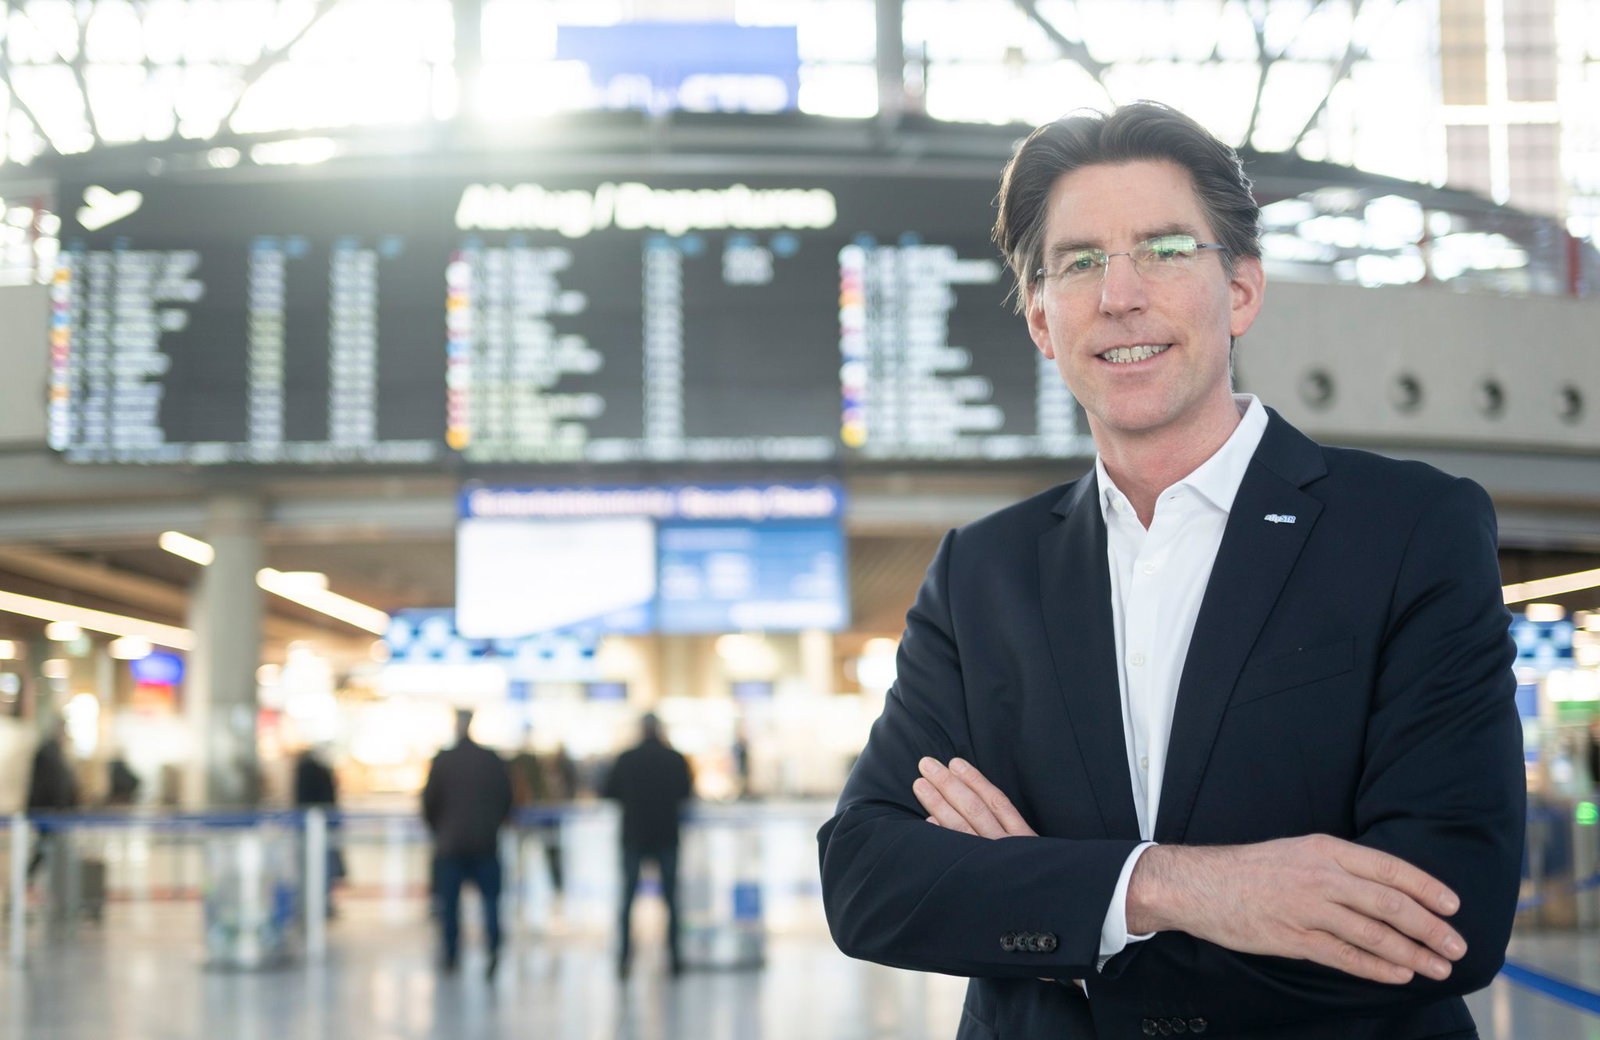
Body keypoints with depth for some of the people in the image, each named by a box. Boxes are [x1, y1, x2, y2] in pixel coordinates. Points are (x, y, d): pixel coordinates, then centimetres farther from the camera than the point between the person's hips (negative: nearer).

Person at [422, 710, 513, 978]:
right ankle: (494, 946, -16)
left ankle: (451, 955, 13)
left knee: (449, 901, 9)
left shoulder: (443, 760, -5)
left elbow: (429, 800, -2)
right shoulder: (492, 760, 0)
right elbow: (507, 798, 5)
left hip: (450, 842, -1)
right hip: (485, 842, 1)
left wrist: (438, 830, 14)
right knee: (490, 897, 4)